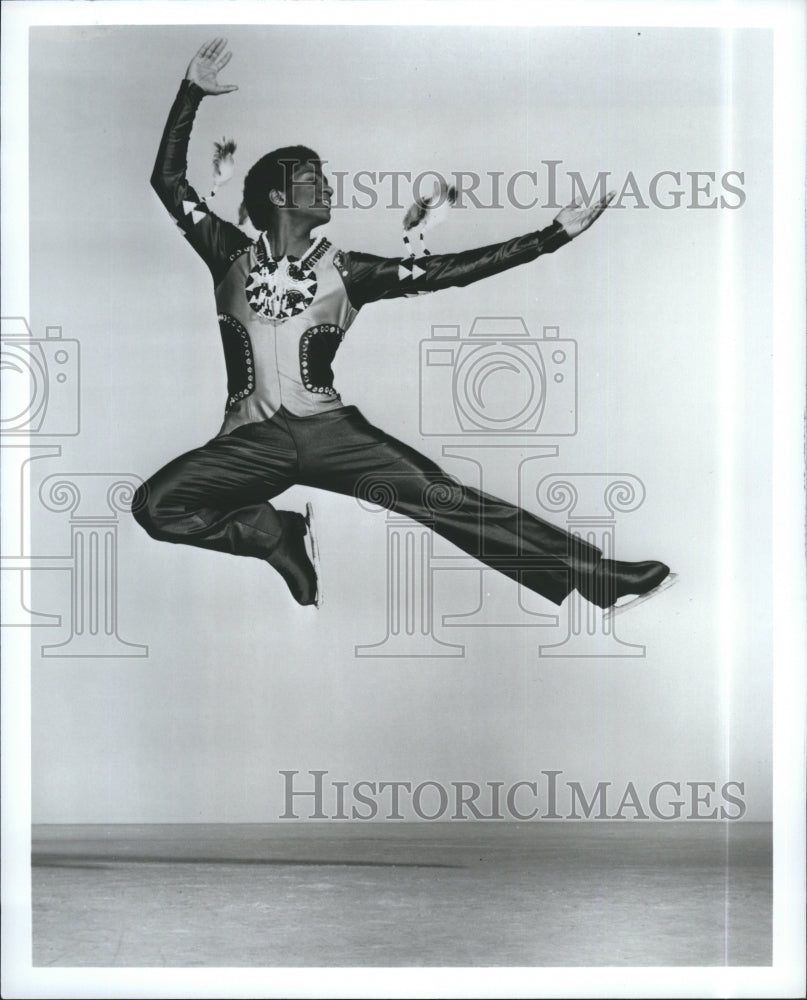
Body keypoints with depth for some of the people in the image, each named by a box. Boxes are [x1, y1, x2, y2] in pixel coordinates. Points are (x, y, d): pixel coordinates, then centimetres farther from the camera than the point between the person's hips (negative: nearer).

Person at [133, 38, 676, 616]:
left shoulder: (345, 272, 9)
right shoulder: (233, 258, 9)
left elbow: (447, 270, 4)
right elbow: (169, 180, 9)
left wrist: (554, 236, -1)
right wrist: (192, 94, 4)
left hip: (330, 430, 0)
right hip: (252, 439, 0)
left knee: (440, 496, -15)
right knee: (156, 505, -22)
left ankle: (598, 576, -16)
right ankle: (281, 536, -4)